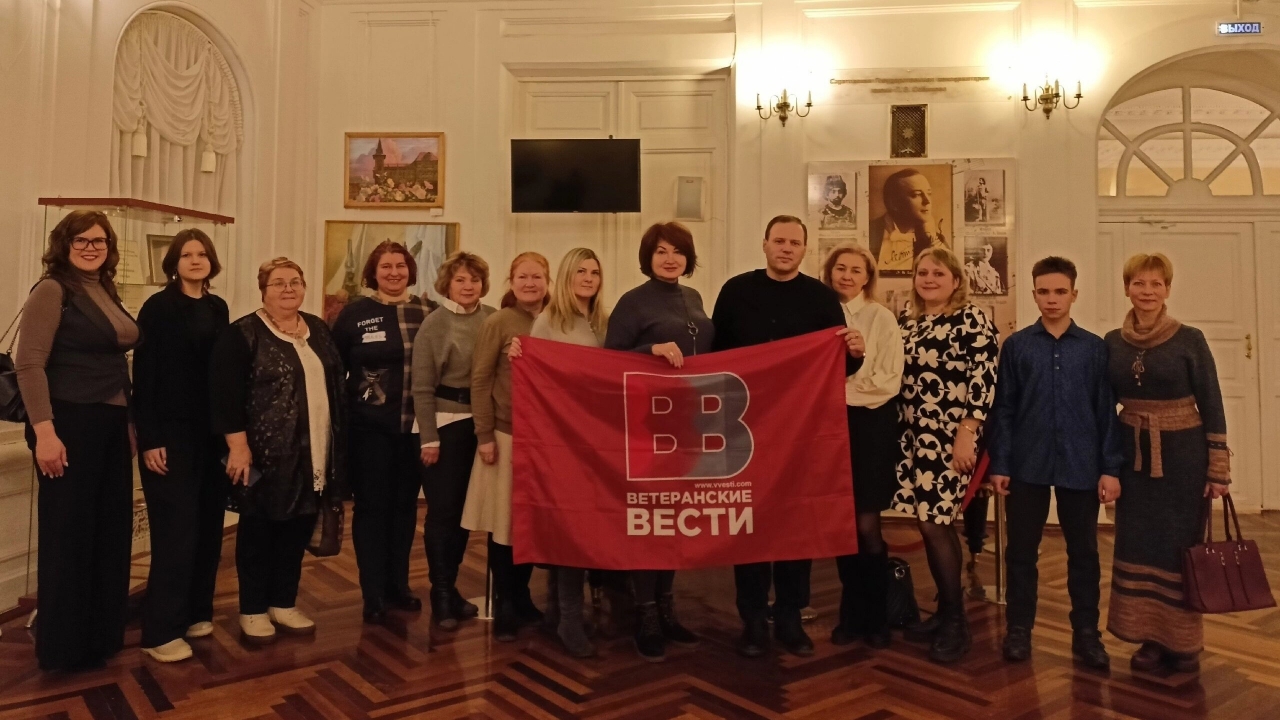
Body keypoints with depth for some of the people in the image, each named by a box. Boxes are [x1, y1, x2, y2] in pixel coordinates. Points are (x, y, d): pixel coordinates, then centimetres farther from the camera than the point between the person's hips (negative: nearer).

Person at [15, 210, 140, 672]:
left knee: (111, 530, 14)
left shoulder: (107, 292, 12)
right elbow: (29, 364, -16)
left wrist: (128, 419, 11)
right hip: (70, 425, -8)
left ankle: (102, 633, 29)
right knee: (69, 534, 3)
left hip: (111, 424, 8)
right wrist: (44, 431, -22)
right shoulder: (52, 291, -10)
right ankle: (64, 645, 18)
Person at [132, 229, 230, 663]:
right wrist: (149, 438, -14)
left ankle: (196, 612, 23)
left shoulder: (218, 308, 9)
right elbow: (144, 375, -9)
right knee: (176, 529, -4)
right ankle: (161, 631, 6)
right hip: (171, 432, -6)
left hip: (211, 431, 6)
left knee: (208, 525, 9)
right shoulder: (158, 307, -6)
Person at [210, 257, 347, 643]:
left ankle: (284, 604, 27)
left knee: (297, 530, 13)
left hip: (313, 453, 6)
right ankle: (253, 610, 20)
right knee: (259, 530, 6)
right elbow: (225, 393, -13)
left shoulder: (319, 329, 11)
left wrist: (337, 445, 12)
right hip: (266, 453, -5)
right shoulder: (242, 333, -7)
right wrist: (238, 445, -18)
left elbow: (335, 383, 15)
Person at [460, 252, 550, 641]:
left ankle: (521, 596, 28)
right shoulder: (497, 323, -5)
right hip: (507, 434, -3)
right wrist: (485, 435, -10)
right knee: (504, 522, 4)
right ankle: (503, 605, 19)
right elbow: (480, 381, -6)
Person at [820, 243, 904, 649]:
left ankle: (876, 615, 19)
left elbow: (889, 381, -8)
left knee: (866, 524, 1)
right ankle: (851, 612, 24)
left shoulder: (881, 318, -2)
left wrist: (844, 390, -13)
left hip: (870, 425, -3)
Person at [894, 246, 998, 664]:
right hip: (914, 434, 6)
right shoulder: (908, 321, 12)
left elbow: (984, 381, -13)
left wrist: (966, 434, -17)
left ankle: (956, 622, 7)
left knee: (933, 522, -7)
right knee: (933, 522, 10)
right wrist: (900, 427, 11)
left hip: (950, 435, -6)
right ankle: (945, 611, 22)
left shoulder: (971, 319, -7)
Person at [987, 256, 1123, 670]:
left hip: (1080, 465, 1)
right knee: (1021, 551, 8)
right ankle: (1018, 629, 20)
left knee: (1084, 552, 10)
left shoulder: (1095, 348, 3)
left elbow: (1106, 411, 3)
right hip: (1027, 464, 0)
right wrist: (999, 464, -3)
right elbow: (1003, 409, 2)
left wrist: (1110, 467, -2)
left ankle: (1086, 633, 24)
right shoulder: (1017, 345, 2)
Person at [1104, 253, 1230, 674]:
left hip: (1182, 454, -3)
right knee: (1139, 544, 7)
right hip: (1134, 455, 3)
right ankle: (1151, 637, 20)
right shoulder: (1112, 343, 2)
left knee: (1181, 544, 4)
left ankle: (1184, 641, 18)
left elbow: (1211, 405, -5)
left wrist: (1219, 468, -7)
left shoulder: (1190, 340, -7)